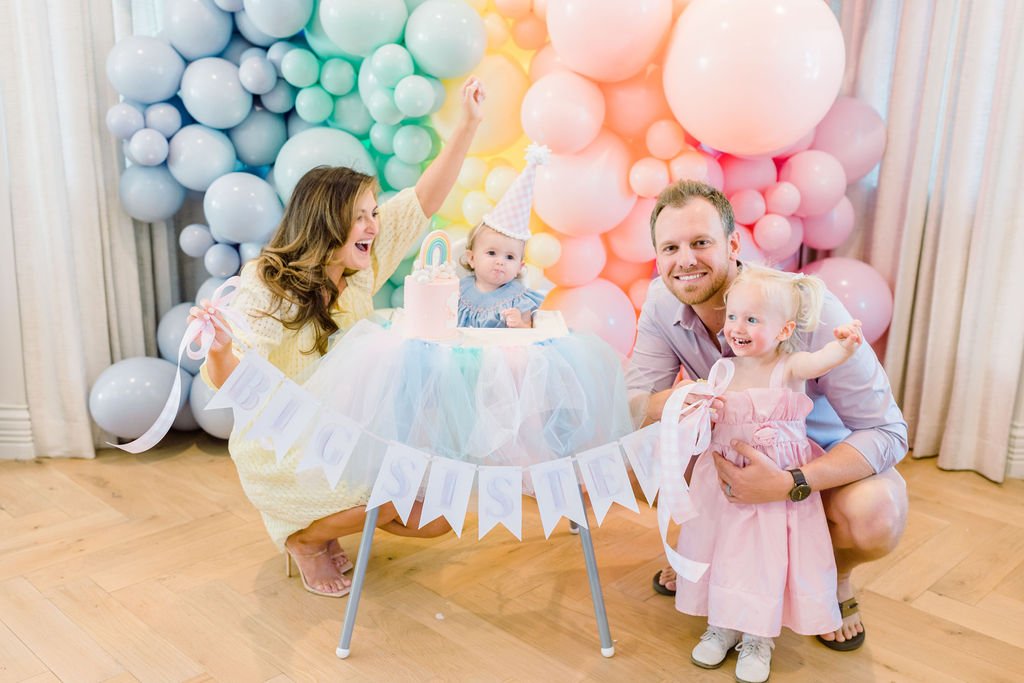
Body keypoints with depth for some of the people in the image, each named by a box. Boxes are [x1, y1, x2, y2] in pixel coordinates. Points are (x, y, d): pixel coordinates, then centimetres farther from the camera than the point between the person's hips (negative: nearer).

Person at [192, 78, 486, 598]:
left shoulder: (362, 263, -5)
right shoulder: (265, 288, -20)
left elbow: (424, 202, -7)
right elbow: (230, 384, -26)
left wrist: (467, 126, -14)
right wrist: (221, 350, -50)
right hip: (283, 450, -6)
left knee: (436, 517, -3)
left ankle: (327, 521, 19)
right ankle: (301, 537, 2)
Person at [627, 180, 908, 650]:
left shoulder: (809, 309, -31)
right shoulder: (662, 303, -17)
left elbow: (887, 431, -28)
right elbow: (631, 404, -17)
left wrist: (789, 484, -43)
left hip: (830, 453, -3)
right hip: (736, 449, 4)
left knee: (874, 519, -35)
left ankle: (835, 576, 4)